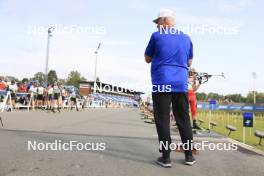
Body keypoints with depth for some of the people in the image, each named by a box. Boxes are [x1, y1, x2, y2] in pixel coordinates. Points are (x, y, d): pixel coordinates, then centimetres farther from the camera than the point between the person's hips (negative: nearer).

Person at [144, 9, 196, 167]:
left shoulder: (157, 36, 0)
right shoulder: (186, 38, 12)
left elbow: (148, 59, 9)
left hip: (162, 84, -4)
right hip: (181, 84, 4)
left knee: (163, 121, 1)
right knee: (184, 120, 10)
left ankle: (166, 157, 3)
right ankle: (189, 155, 17)